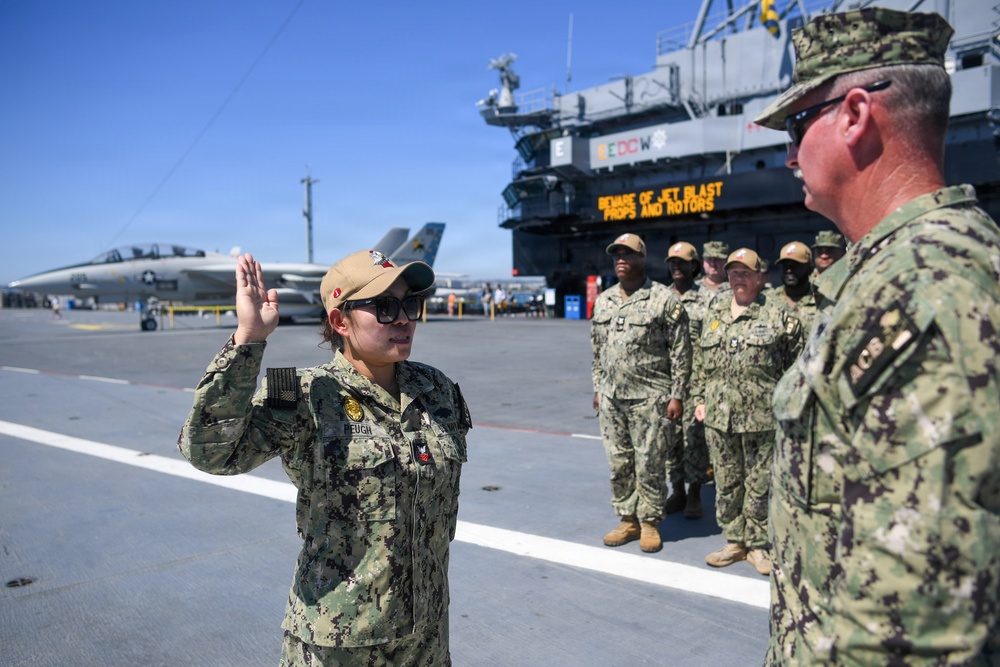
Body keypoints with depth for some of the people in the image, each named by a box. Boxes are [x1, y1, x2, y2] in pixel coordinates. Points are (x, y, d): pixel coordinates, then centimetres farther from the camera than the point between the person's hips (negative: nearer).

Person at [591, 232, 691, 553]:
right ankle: (628, 519, 24)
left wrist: (677, 395, -9)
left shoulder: (664, 299, -6)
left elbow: (680, 352, -6)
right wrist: (598, 388, 16)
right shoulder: (603, 301, 12)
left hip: (649, 398, -5)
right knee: (619, 463, 11)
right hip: (610, 398, 6)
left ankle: (650, 523, 17)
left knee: (648, 464, 1)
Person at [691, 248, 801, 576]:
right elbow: (701, 363, 17)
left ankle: (758, 545, 18)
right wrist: (699, 399, 13)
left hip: (762, 417, -4)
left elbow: (796, 364, -2)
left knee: (760, 484, 4)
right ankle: (734, 541, 25)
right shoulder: (713, 313, 13)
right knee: (726, 483, 11)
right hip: (718, 416, 4)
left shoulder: (778, 314, -1)